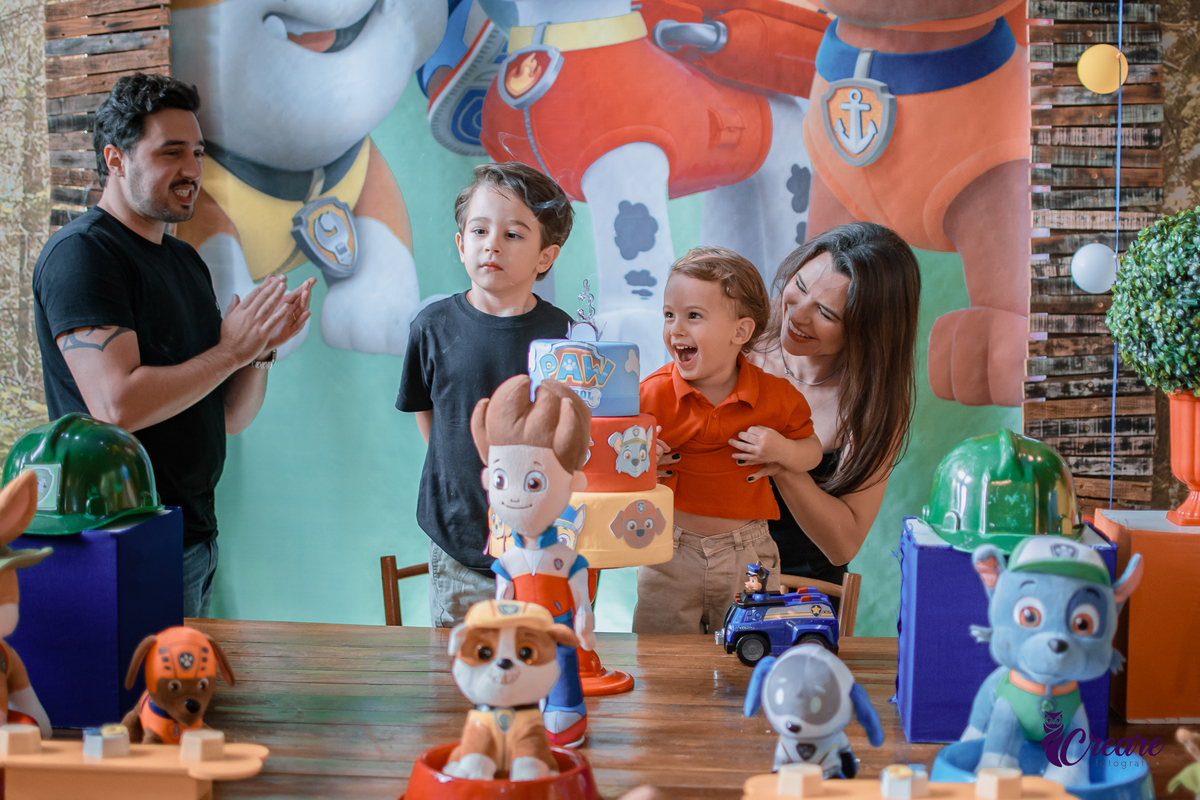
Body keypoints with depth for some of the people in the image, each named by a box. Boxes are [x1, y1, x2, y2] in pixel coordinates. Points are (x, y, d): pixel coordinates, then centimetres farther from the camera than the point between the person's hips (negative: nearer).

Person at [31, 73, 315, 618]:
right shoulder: (81, 252, -12)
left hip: (196, 531, 8)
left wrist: (262, 349, -5)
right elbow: (117, 405, -25)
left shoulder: (185, 261, 14)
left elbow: (229, 418, 14)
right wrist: (230, 350, -16)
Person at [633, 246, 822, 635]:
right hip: (672, 549, 0)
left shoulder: (774, 395, -7)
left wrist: (783, 450, -15)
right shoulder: (654, 393, -8)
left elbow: (812, 450, 6)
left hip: (747, 551, 1)